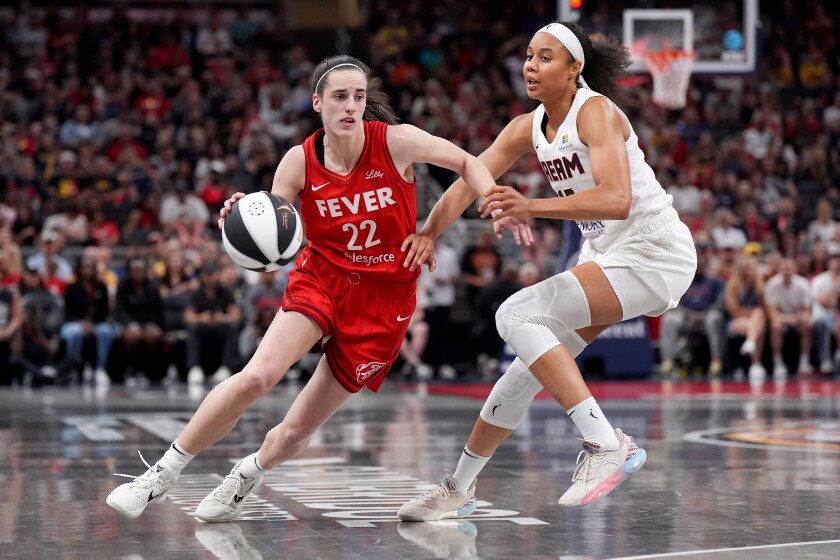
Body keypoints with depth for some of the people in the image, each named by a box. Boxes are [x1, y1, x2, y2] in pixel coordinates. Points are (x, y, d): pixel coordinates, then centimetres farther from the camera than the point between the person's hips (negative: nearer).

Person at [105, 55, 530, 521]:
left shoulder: (395, 142, -12)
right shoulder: (300, 161, -7)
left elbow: (466, 162, 2)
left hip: (384, 296, -1)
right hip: (321, 278, 1)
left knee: (295, 434, -1)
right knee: (257, 376, -27)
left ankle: (245, 477, 34)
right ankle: (163, 474, -12)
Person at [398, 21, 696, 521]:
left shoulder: (595, 113, -18)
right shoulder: (529, 128, 6)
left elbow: (617, 199, -31)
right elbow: (470, 181, 6)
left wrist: (532, 207, -41)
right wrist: (425, 235, -8)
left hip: (653, 252, -8)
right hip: (608, 255, 8)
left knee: (517, 315, -21)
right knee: (532, 366, 8)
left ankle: (608, 443, -25)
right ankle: (459, 490, 21)